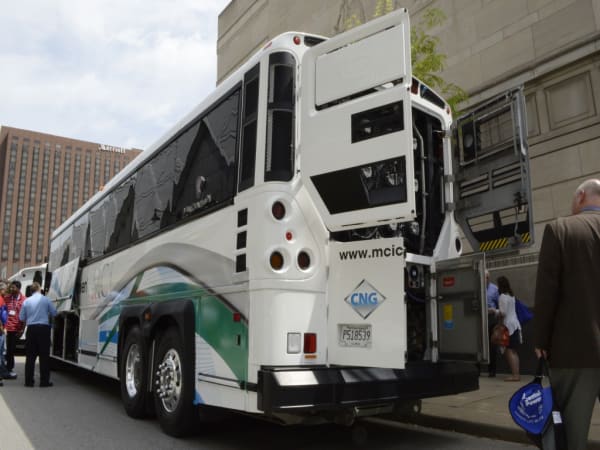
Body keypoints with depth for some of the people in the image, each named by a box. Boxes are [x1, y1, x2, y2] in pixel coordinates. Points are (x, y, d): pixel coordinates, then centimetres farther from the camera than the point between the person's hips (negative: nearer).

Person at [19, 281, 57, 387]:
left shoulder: (26, 301, 3)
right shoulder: (45, 299, -4)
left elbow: (22, 317, 8)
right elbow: (54, 313, 4)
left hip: (31, 329, 3)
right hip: (43, 328, -3)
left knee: (30, 356, 9)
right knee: (44, 356, 2)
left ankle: (29, 381, 11)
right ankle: (44, 381, 3)